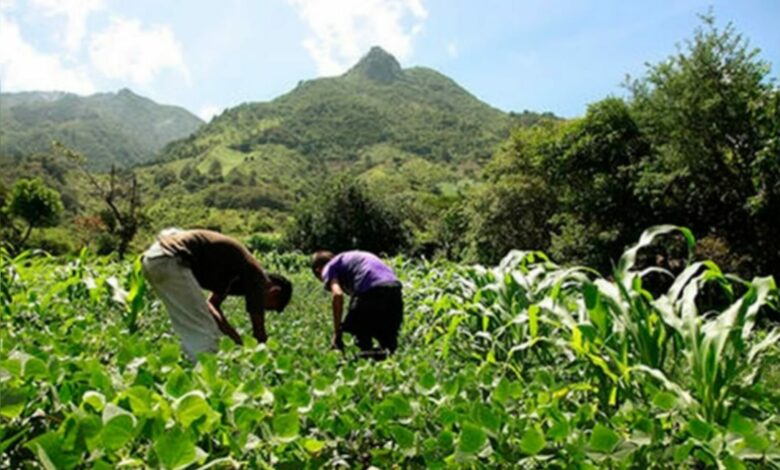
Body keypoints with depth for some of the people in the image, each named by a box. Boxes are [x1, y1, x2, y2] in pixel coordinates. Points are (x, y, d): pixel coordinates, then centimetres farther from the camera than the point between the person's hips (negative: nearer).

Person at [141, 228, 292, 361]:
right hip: (170, 261, -10)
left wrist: (239, 342, 30)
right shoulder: (256, 276, -4)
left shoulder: (236, 274, 21)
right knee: (204, 332, -5)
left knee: (193, 331, 19)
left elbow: (211, 305, 31)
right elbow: (259, 331, -2)